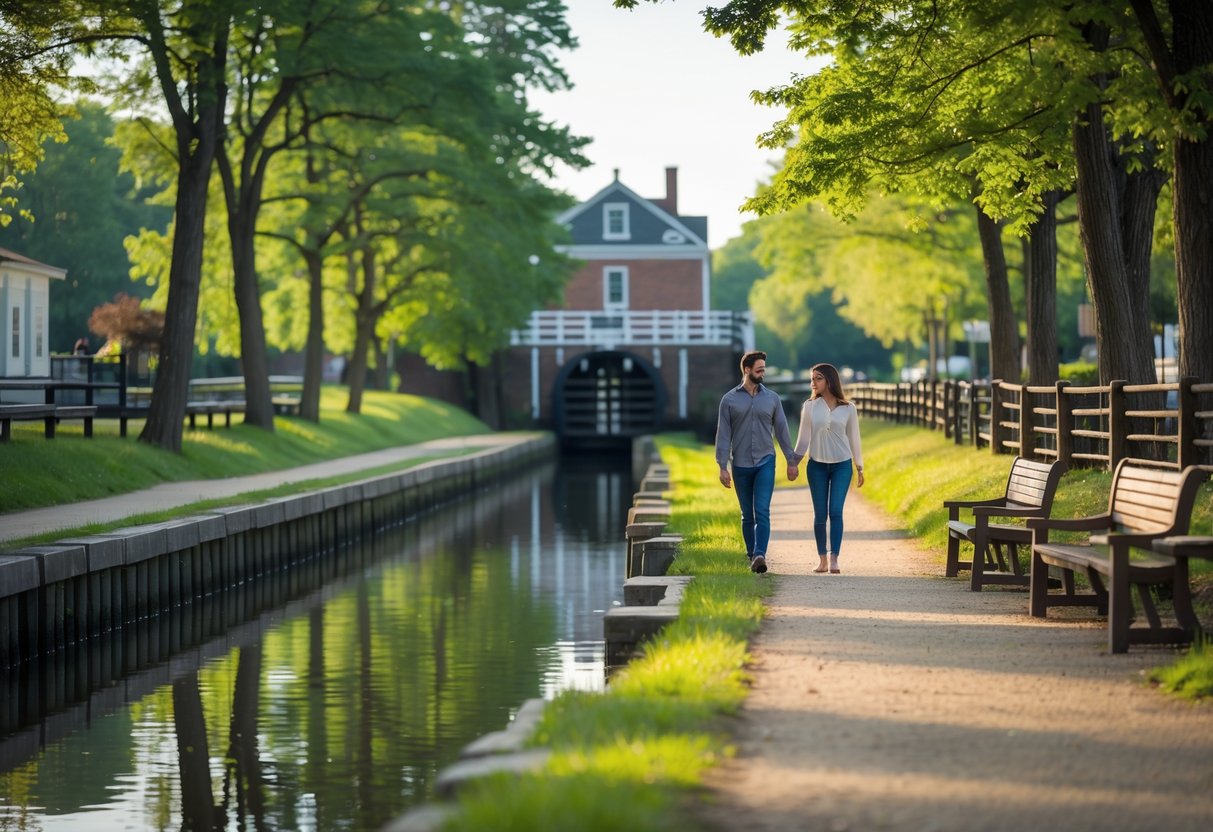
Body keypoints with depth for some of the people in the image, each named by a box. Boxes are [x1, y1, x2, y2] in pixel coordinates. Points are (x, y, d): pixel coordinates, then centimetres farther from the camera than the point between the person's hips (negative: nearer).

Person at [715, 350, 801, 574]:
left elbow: (781, 430, 9)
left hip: (765, 463, 0)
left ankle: (760, 555, -23)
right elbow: (723, 435, 0)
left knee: (762, 512, -14)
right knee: (748, 515, 8)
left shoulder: (772, 398, 5)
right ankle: (752, 556, 18)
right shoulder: (729, 400, 1)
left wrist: (791, 461, 8)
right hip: (741, 465, 0)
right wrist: (723, 467, -6)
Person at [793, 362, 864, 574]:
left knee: (836, 512, -11)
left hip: (842, 465, -1)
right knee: (820, 514, 3)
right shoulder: (810, 406, 2)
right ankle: (822, 559, 10)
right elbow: (804, 437, 6)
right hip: (816, 465, 1)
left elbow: (854, 438, 8)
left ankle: (834, 559, -13)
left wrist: (859, 468, 12)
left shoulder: (848, 409, 0)